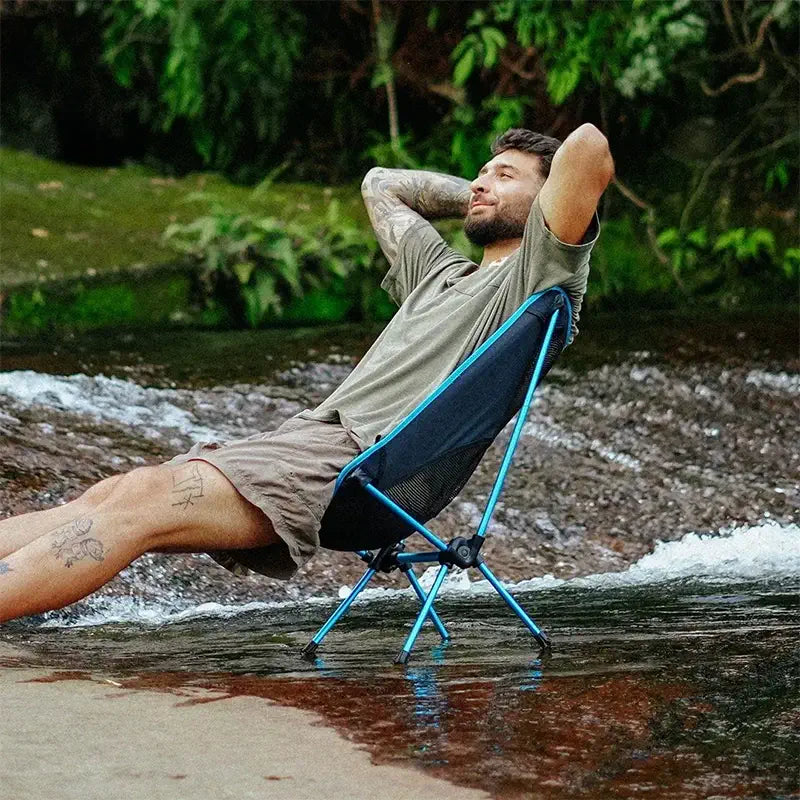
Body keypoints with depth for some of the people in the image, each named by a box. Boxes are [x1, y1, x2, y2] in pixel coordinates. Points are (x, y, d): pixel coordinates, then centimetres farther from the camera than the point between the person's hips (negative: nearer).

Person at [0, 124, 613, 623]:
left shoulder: (536, 274, 6)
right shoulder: (441, 272, 33)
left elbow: (589, 148, -8)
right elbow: (380, 184, 48)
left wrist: (521, 198, 13)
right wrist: (476, 201, 38)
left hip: (368, 461, -9)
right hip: (312, 433, 9)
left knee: (141, 501, -26)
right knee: (109, 497, -8)